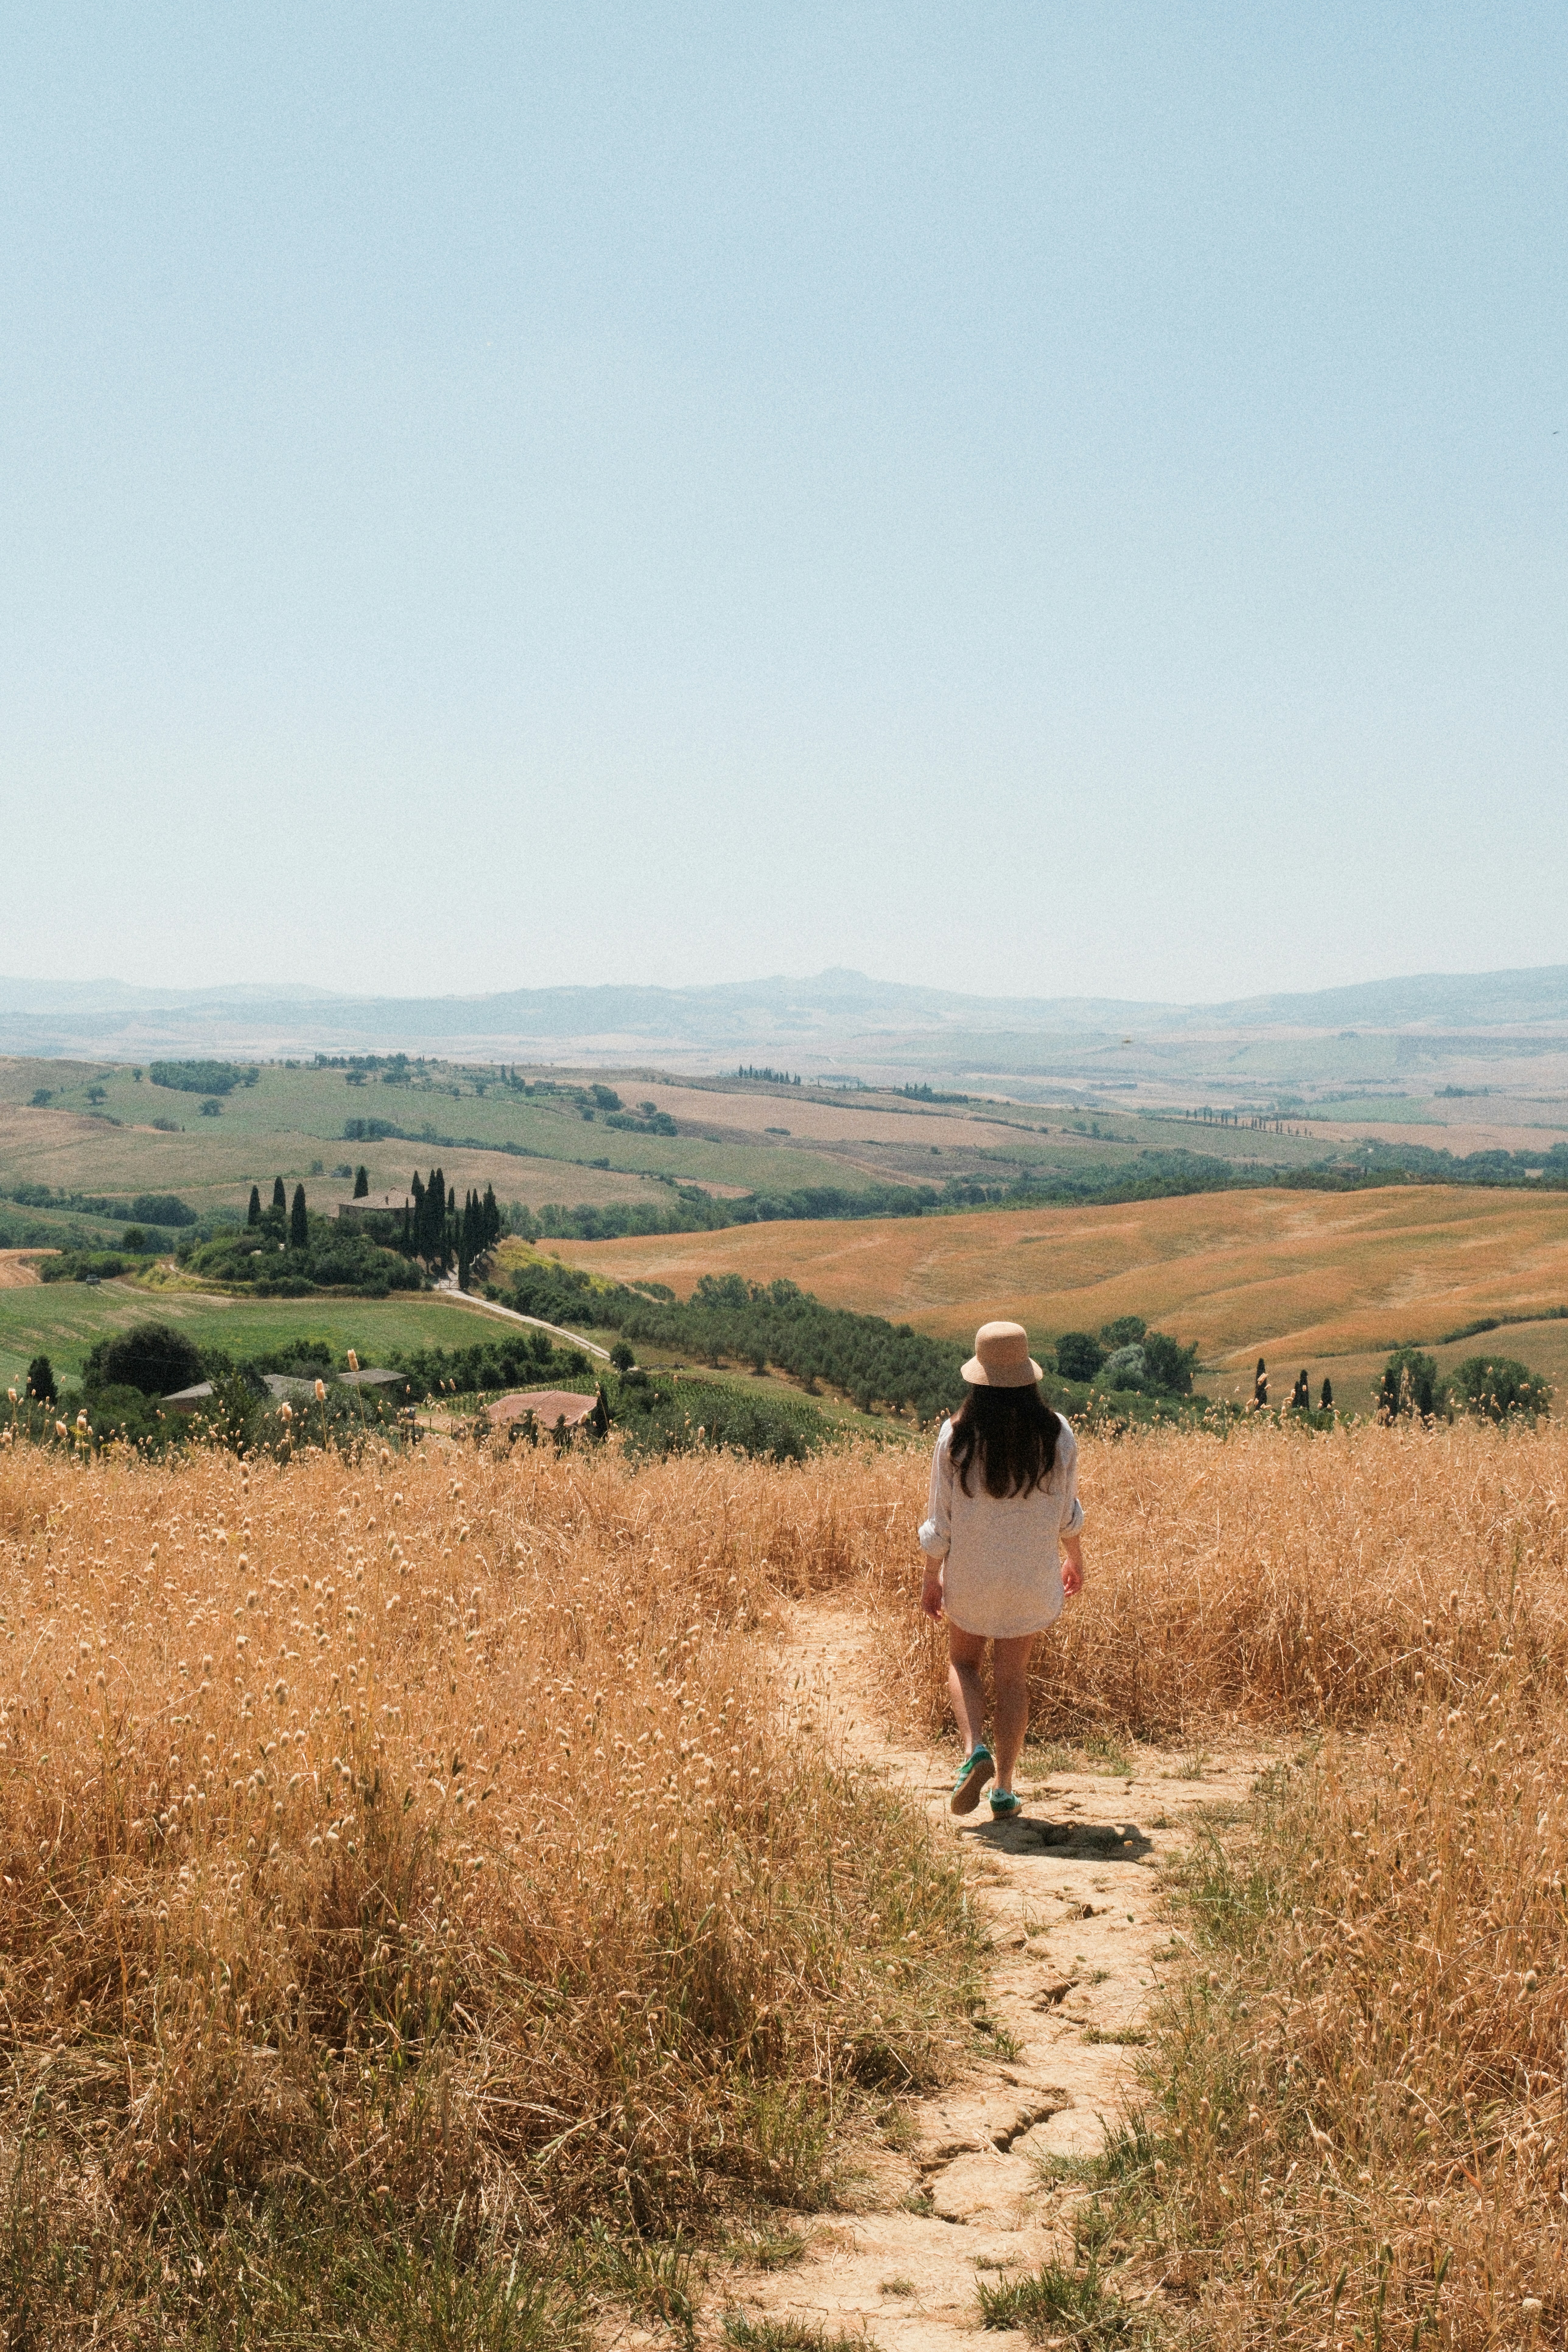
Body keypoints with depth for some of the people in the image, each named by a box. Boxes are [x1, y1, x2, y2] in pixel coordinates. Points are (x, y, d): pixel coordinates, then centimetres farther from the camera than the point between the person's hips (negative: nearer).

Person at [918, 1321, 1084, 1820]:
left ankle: (975, 1750, -3)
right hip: (1033, 1577, 1)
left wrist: (931, 1579, 6)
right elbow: (1067, 1514, 1)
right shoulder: (1056, 1434, -10)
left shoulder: (957, 1436, -14)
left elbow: (940, 1520, -7)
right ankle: (1004, 1790, 13)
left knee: (962, 1662, 21)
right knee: (1012, 1675, 14)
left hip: (970, 1574, -1)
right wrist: (1075, 1559, 20)